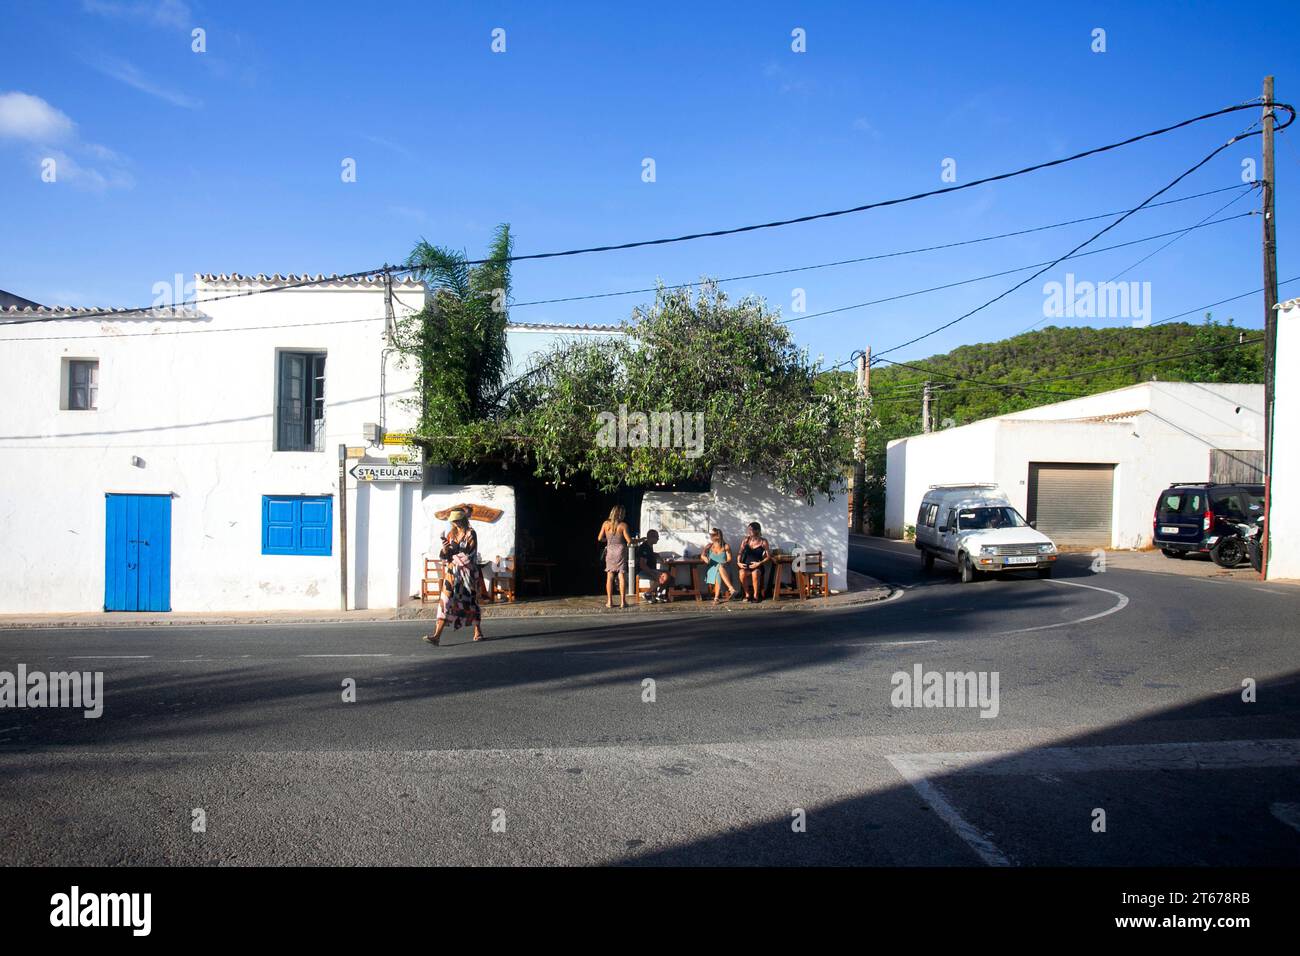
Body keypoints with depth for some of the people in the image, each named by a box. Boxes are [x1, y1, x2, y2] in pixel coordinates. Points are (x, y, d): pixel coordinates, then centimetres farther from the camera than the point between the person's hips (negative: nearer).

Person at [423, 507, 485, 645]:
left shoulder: (471, 533, -4)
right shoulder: (450, 533, 8)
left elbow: (470, 553, -13)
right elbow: (444, 555, 9)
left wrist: (453, 549, -15)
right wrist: (445, 550, -13)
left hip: (468, 572, -3)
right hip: (452, 572, 3)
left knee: (471, 601, 8)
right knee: (446, 601, -9)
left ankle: (477, 631, 27)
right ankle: (437, 635, -17)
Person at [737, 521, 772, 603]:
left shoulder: (763, 541, 2)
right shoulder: (746, 540, 10)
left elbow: (769, 557, 0)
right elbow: (740, 553, 13)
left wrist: (759, 563, -14)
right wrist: (739, 562, -4)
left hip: (757, 566, -2)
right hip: (746, 566, 2)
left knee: (755, 573, -38)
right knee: (742, 573, -33)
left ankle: (756, 596, -18)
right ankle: (747, 594, -10)